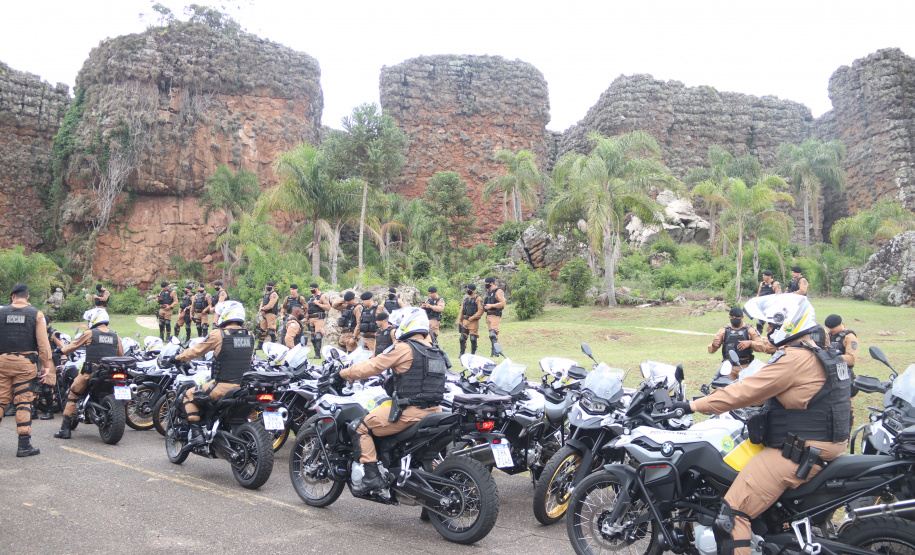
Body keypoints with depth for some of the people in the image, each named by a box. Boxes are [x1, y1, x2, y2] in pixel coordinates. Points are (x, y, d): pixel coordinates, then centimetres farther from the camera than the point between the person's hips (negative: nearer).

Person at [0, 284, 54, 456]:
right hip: (25, 363, -2)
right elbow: (43, 343, -4)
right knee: (23, 403, 0)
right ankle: (24, 445, 0)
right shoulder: (36, 314, 1)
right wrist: (46, 366, 0)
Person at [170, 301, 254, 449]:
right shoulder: (249, 335, 7)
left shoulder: (218, 335, -8)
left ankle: (196, 434, 1)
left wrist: (176, 359, 19)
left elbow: (196, 351, 3)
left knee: (189, 395, 12)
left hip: (223, 386, -5)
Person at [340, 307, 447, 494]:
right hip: (433, 409, 8)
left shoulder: (403, 348, -10)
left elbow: (371, 367, -8)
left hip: (408, 411, -8)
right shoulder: (435, 350, 14)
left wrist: (344, 373, 7)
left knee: (359, 428, 0)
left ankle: (371, 476, -7)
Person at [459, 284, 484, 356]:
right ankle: (462, 354, 11)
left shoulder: (478, 299, -3)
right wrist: (460, 321, 15)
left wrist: (472, 318, -16)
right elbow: (462, 310, 20)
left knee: (473, 339, -5)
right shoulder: (465, 298, 17)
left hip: (473, 322, -5)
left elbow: (480, 311, -11)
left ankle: (473, 354, 6)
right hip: (465, 321, 6)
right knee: (462, 338, 2)